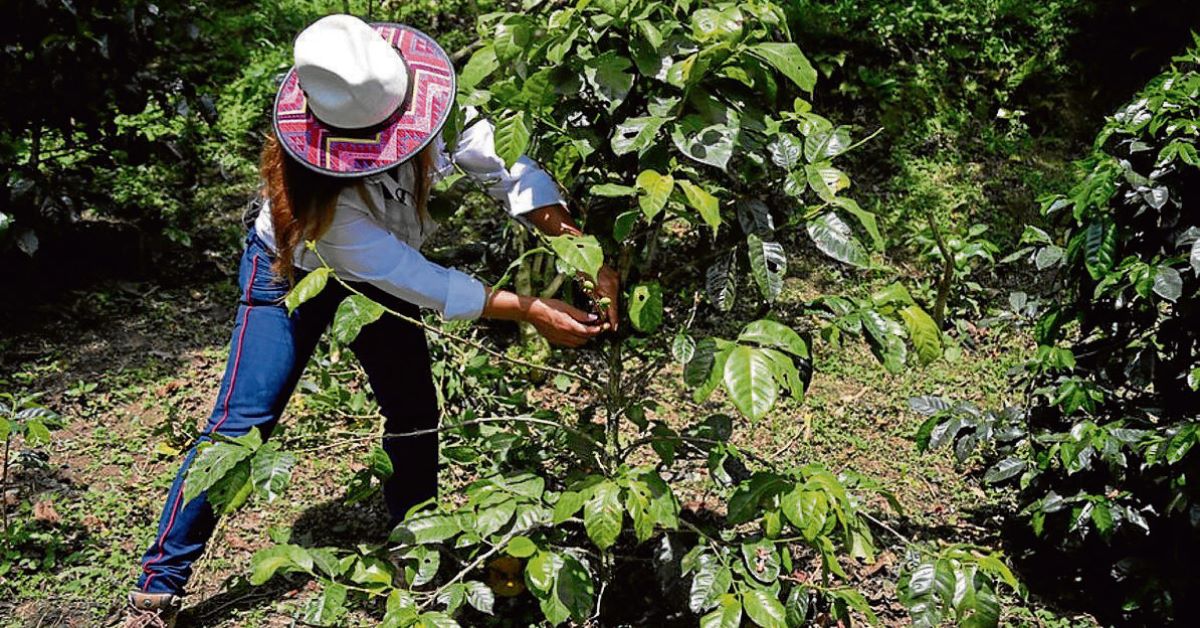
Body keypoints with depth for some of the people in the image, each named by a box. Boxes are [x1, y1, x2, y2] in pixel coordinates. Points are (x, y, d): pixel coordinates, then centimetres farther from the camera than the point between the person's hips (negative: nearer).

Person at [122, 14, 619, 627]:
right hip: (294, 270, -5)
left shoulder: (424, 101, -31)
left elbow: (508, 167, -26)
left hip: (382, 272, 5)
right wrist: (527, 310, -39)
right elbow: (408, 278, -37)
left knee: (415, 412, 3)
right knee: (243, 420, -12)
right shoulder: (312, 188, -41)